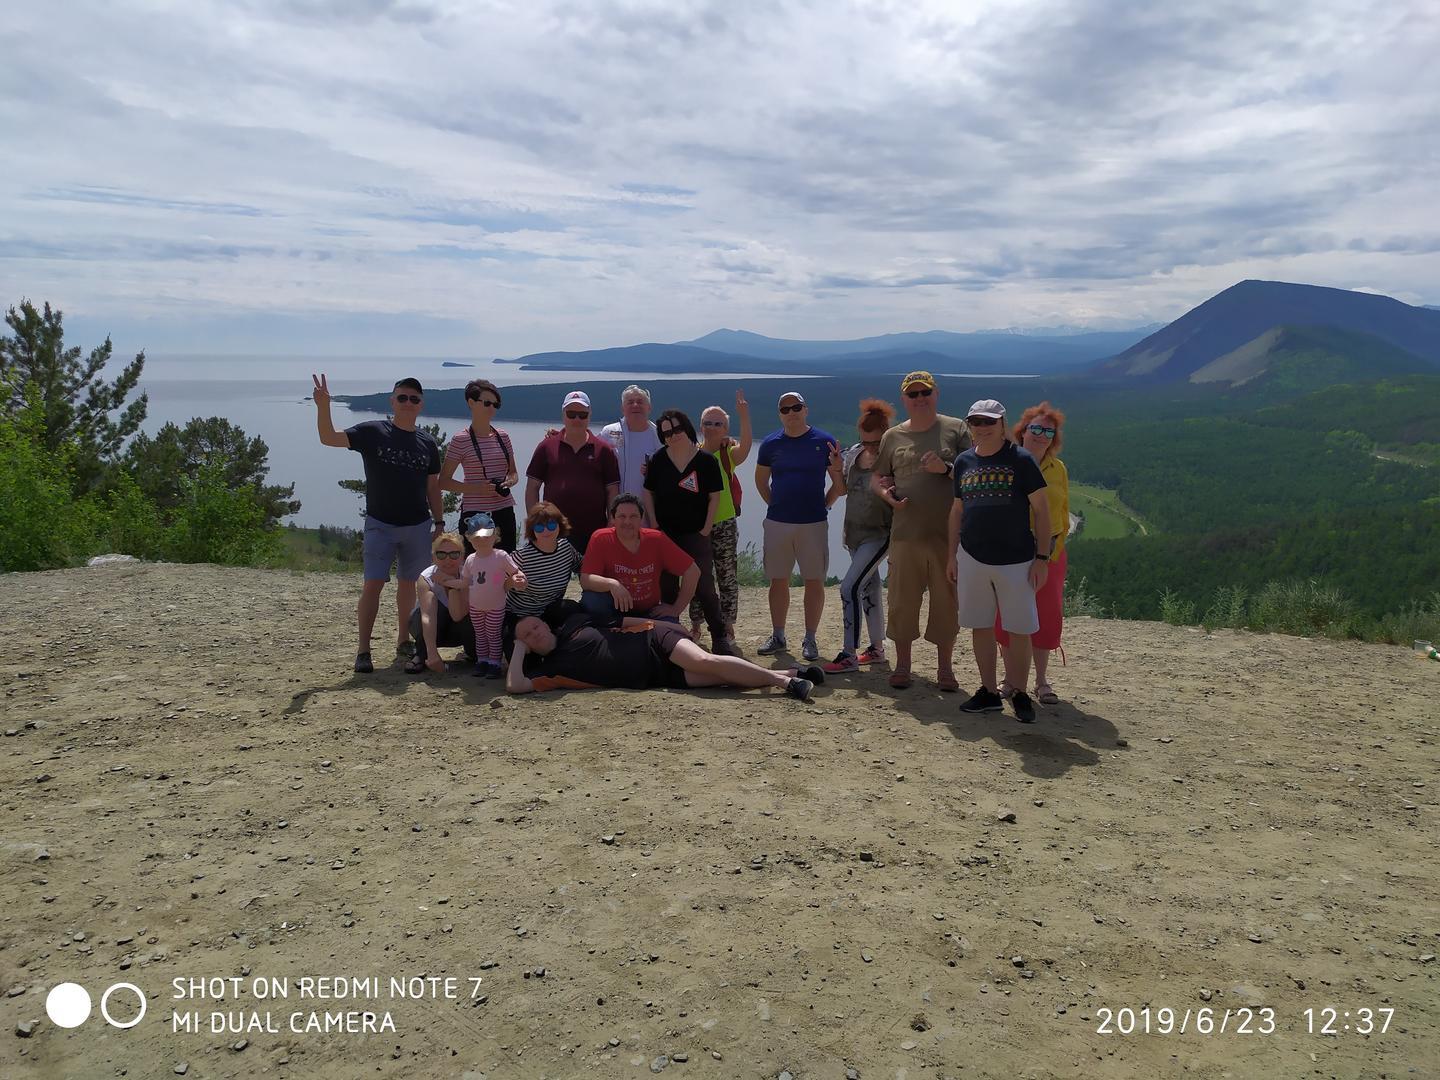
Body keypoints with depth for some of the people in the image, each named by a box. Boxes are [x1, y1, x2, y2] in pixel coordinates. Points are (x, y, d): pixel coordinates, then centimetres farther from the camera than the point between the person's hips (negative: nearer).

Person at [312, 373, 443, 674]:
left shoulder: (427, 443, 5)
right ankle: (363, 649, -3)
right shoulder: (373, 432, -4)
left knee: (408, 583, 12)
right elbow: (328, 438, -13)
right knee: (373, 583, -8)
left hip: (418, 525, 3)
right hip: (380, 524, -3)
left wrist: (439, 522, 8)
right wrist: (323, 406, -28)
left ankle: (403, 640, 25)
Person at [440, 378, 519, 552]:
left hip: (504, 512, 5)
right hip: (474, 513, -5)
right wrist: (475, 488, -17)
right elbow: (444, 482, -4)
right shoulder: (461, 440, -5)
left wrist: (509, 482, -5)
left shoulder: (503, 436, 9)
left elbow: (513, 473, 18)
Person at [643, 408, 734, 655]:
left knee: (704, 587, -7)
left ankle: (719, 638, 2)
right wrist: (655, 526, -1)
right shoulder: (659, 460, 3)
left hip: (696, 534, -3)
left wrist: (706, 529, -7)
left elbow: (715, 497, -2)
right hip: (664, 533, 3)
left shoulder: (706, 460, -4)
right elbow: (648, 494, 7)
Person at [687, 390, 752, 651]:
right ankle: (695, 627, 20)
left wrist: (744, 416, -36)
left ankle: (728, 631, 8)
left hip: (725, 524, -2)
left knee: (728, 578, 1)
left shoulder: (729, 454, -2)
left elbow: (746, 444, -23)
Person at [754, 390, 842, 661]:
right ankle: (778, 636, 18)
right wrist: (776, 505, 10)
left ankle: (810, 639, 10)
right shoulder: (770, 443, 5)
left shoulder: (824, 442, 0)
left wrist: (825, 505, -1)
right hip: (777, 523, 2)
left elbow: (839, 482, 6)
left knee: (814, 581, 1)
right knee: (778, 580, 7)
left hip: (814, 522, -2)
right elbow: (761, 480, 18)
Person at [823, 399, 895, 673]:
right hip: (855, 534, 7)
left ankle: (849, 656, -10)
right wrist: (835, 464, 0)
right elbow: (846, 488, 17)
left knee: (850, 588, -15)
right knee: (869, 589, 16)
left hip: (878, 535, -7)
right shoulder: (853, 453, 3)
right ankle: (877, 649, 28)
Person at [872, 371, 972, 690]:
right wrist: (886, 493, -6)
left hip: (948, 533, -1)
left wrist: (946, 468, -16)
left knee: (947, 602, 5)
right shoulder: (893, 436, 10)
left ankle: (945, 668, 18)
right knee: (902, 601, 5)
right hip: (905, 533, 2)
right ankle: (902, 664, 20)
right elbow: (876, 478, 16)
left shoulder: (955, 429, 4)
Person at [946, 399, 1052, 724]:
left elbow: (1041, 509, -5)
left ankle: (1019, 694, 15)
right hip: (972, 557, 4)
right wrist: (952, 555, 12)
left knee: (1019, 630, 1)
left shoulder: (1021, 460, -5)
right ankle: (989, 692, 21)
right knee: (981, 627, 9)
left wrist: (1042, 557, -10)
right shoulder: (964, 461, 8)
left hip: (1016, 560, -4)